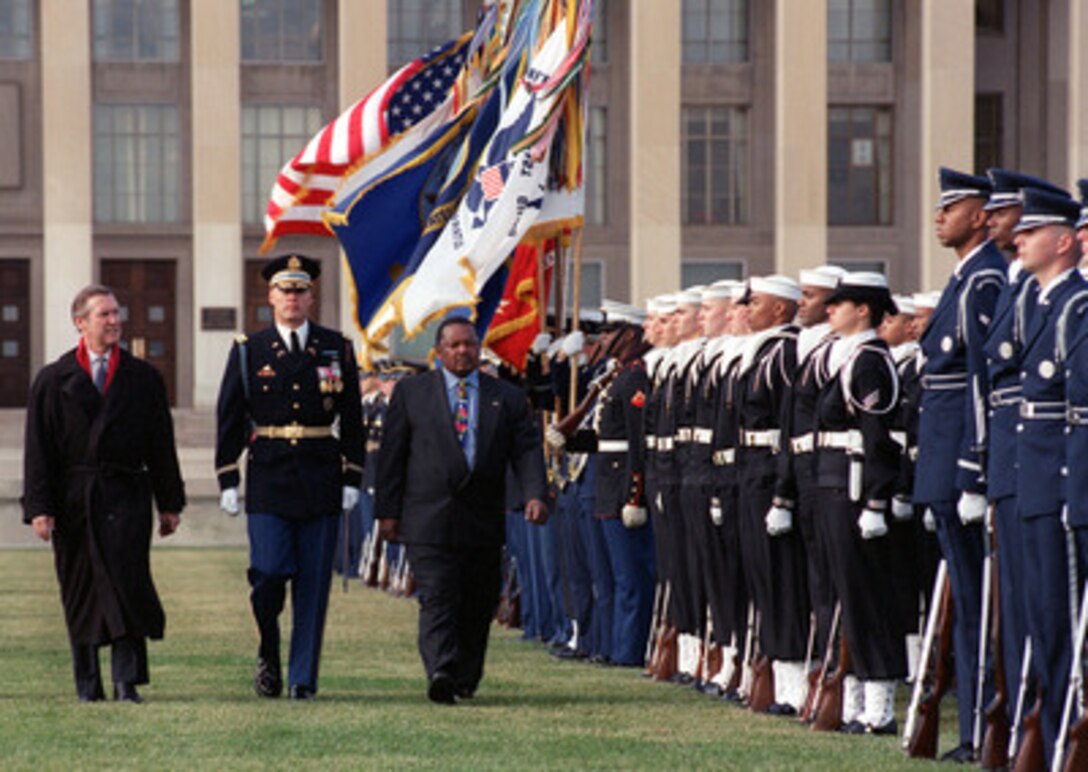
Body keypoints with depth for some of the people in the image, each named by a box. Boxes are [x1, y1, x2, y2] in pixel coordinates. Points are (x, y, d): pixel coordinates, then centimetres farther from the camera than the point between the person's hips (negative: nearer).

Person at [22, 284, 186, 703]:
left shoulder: (144, 378, 10)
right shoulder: (53, 380, 6)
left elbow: (161, 443, 12)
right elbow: (38, 449, 2)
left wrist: (169, 503, 9)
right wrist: (39, 508, -6)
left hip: (126, 496, 0)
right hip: (73, 500, 0)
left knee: (127, 585, -11)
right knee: (79, 594, 5)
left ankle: (127, 681, -8)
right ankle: (88, 685, 14)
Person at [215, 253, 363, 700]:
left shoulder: (337, 349, 7)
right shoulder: (249, 352, 5)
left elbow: (352, 419, 10)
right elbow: (229, 419, 5)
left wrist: (351, 479, 3)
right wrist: (227, 481, 0)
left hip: (321, 479, 1)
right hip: (268, 478, -1)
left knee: (313, 582, 1)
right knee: (269, 572, -11)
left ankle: (303, 679, 6)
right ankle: (269, 654, 15)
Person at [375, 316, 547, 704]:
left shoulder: (507, 398, 11)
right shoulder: (411, 392, 8)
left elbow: (527, 450, 3)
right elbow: (392, 454, 7)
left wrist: (535, 494, -15)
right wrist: (388, 511, 0)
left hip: (483, 523, 3)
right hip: (429, 520, -3)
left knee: (477, 606, 8)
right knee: (437, 599, -15)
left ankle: (465, 679, 22)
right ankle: (440, 674, -27)